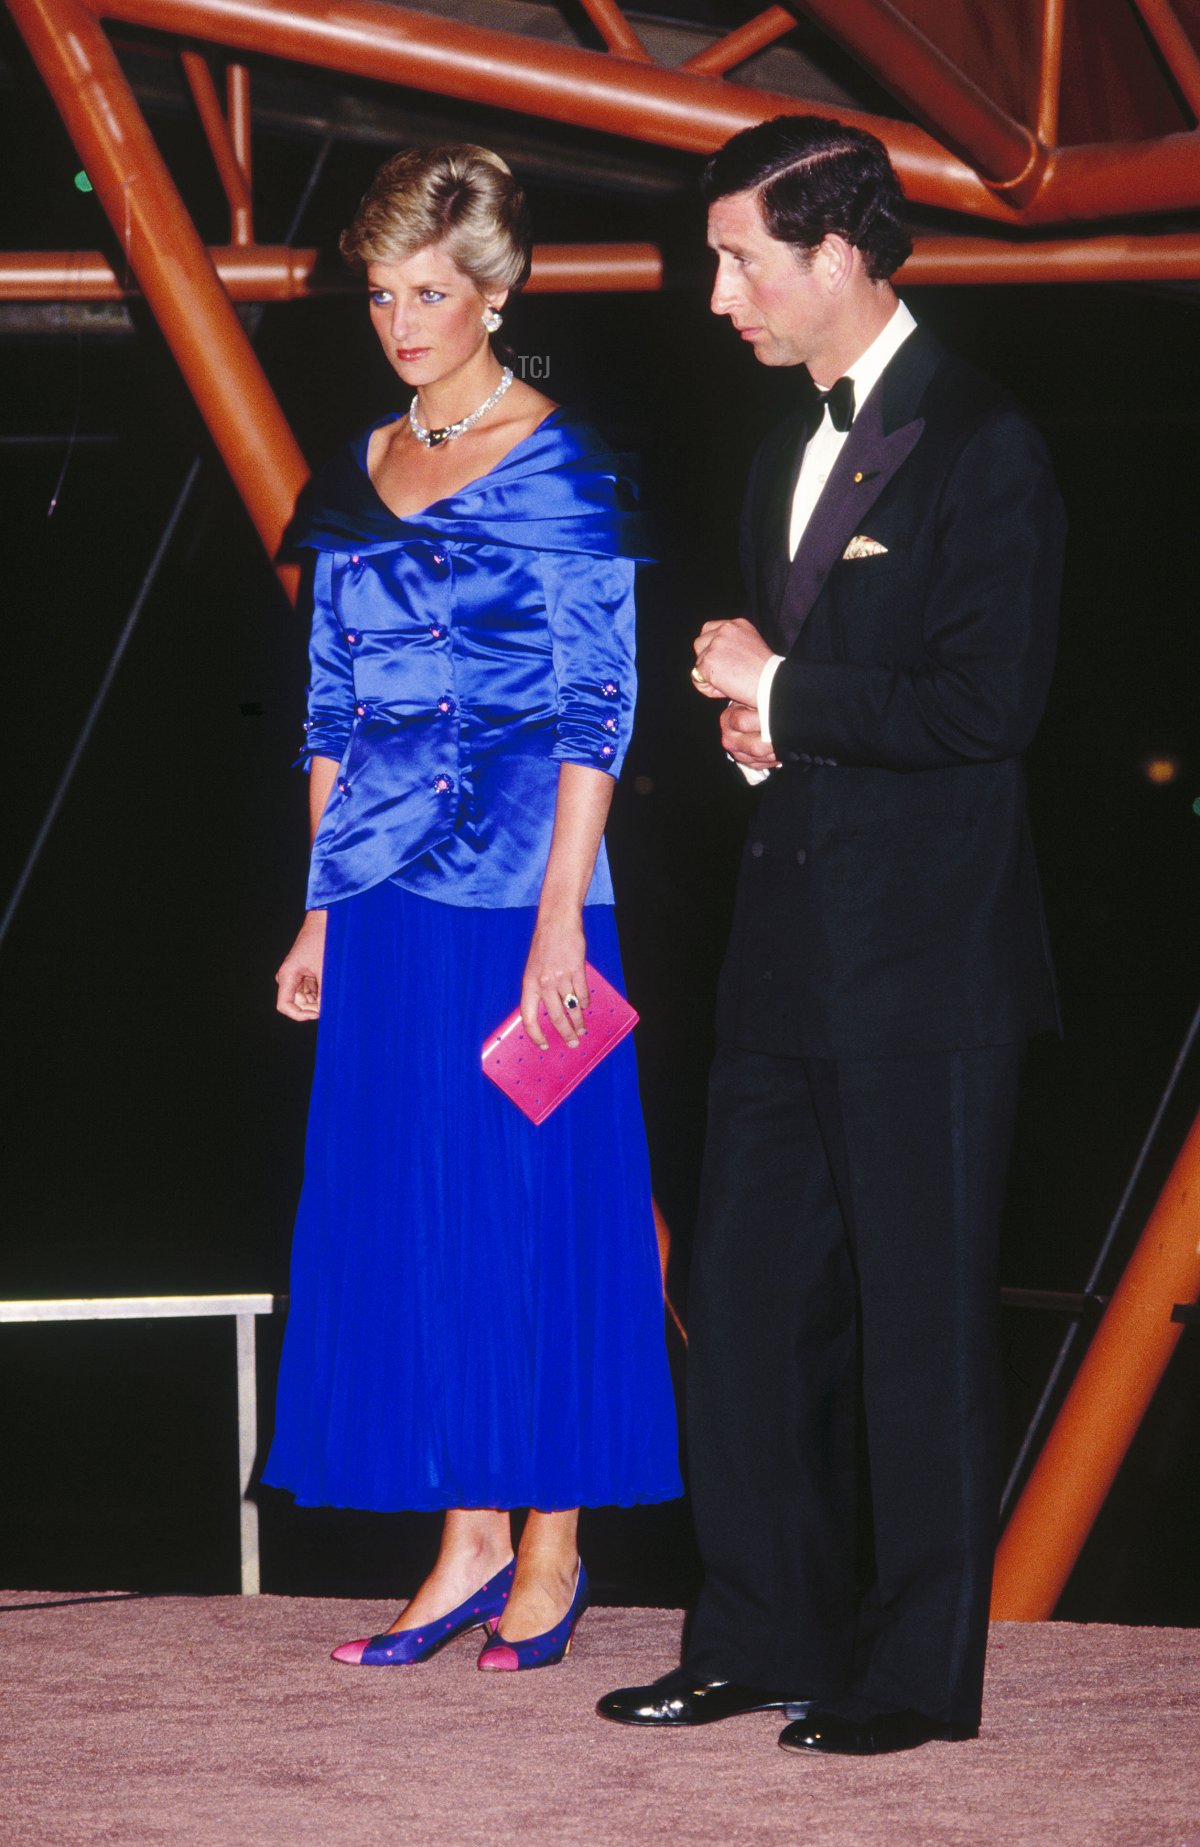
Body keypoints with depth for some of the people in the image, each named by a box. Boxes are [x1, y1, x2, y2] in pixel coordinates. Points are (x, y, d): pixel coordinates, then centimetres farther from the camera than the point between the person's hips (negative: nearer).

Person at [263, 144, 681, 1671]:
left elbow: (596, 714, -8)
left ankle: (552, 1548, 10)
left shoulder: (563, 471, -5)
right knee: (401, 1214, 6)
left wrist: (559, 916, -14)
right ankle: (470, 1542, 14)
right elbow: (333, 712, 15)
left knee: (536, 1208, 0)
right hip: (387, 899, 6)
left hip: (524, 895, -6)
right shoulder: (356, 482, 12)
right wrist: (319, 913, 11)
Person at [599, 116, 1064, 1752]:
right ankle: (761, 1638, 21)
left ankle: (917, 1672, 10)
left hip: (929, 959, -8)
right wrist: (757, 729, 2)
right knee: (749, 1297, 11)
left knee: (919, 1314, 0)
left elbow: (989, 706, -19)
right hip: (792, 942, 8)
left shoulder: (979, 448, -12)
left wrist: (783, 689, -12)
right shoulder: (790, 453, 15)